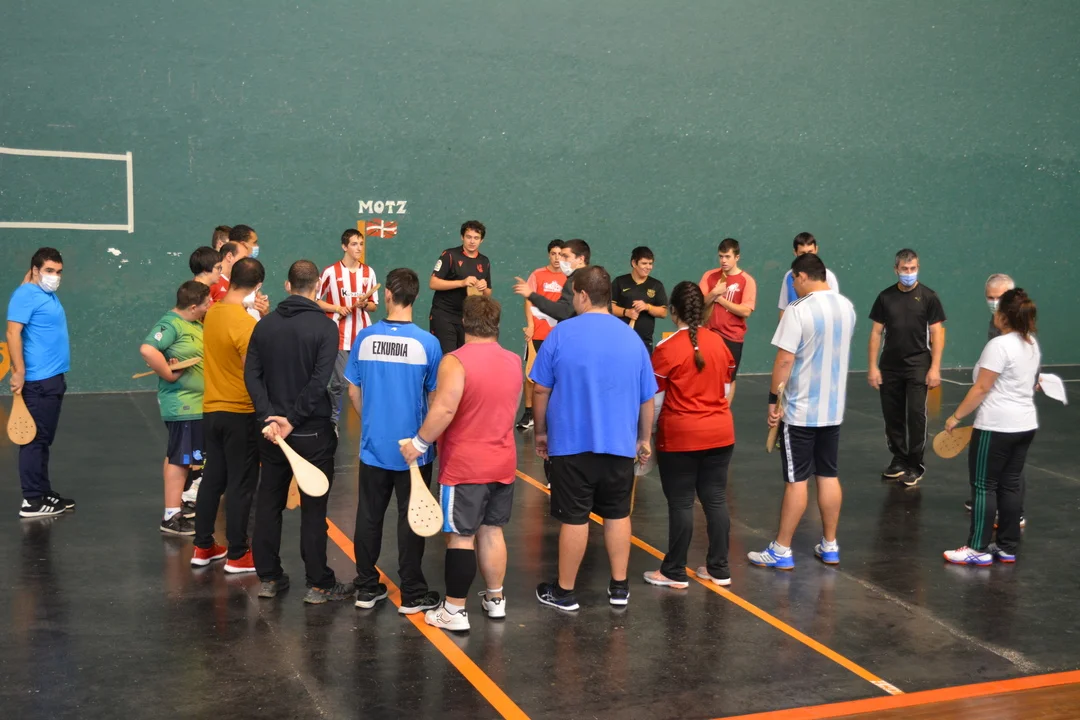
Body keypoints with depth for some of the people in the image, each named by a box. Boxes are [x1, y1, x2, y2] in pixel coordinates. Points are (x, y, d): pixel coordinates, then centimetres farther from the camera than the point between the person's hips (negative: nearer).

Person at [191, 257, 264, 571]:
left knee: (212, 478, 17)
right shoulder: (246, 324, -20)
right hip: (240, 413, -7)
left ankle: (203, 547, 25)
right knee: (241, 484, 3)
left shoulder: (212, 313, 3)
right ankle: (237, 555, 10)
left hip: (211, 409, 7)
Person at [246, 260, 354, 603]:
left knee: (268, 503, 14)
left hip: (272, 428, 4)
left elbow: (252, 374, -3)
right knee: (313, 508, 3)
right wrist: (293, 420, -15)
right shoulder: (325, 326, -10)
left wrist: (267, 417, -10)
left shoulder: (265, 324, 4)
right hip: (313, 432, -4)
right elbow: (319, 382, -19)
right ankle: (319, 584, 8)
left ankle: (268, 577, 20)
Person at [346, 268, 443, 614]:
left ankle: (367, 588, 23)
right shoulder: (427, 343, -13)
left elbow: (353, 393, 4)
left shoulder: (365, 338, -5)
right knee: (410, 519, 7)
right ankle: (412, 594, 14)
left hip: (373, 445, 2)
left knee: (369, 516, 13)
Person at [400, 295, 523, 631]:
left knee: (460, 535, 0)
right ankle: (495, 599, 26)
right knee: (491, 530, 17)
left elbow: (445, 410, -24)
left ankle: (454, 611, 6)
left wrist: (419, 442, -14)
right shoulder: (513, 362, 6)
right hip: (503, 462, 6)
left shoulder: (456, 361, -16)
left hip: (464, 465, -6)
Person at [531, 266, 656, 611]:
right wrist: (644, 439, 19)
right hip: (619, 444, 3)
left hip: (572, 442, -3)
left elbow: (541, 390, -5)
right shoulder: (631, 337, 2)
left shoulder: (562, 333, -8)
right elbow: (647, 398, 6)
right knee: (618, 514, 15)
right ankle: (619, 588, 22)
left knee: (574, 518, 4)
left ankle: (564, 592, 15)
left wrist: (541, 431, 8)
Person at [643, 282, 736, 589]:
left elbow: (656, 400, -9)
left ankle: (675, 573, 12)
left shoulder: (666, 349, -13)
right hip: (720, 433, 5)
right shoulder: (720, 343, 2)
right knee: (716, 500, 11)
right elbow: (725, 389, 11)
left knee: (681, 503, 2)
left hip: (680, 437, -5)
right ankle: (719, 569, 18)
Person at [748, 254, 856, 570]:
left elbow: (784, 360, -20)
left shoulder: (798, 310, -17)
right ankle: (830, 546, 20)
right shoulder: (847, 307, 5)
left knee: (796, 481, -1)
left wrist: (774, 400, -12)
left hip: (799, 411, -6)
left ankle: (781, 550, 7)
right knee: (829, 477, 12)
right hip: (833, 408, 6)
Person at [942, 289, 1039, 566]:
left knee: (984, 486, -1)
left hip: (997, 427, -8)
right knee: (1012, 485, 11)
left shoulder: (999, 346, -18)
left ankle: (978, 548, 2)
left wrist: (956, 416, -11)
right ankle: (1007, 547, 15)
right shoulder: (1032, 343, 8)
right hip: (1026, 424, 8)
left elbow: (981, 388, -18)